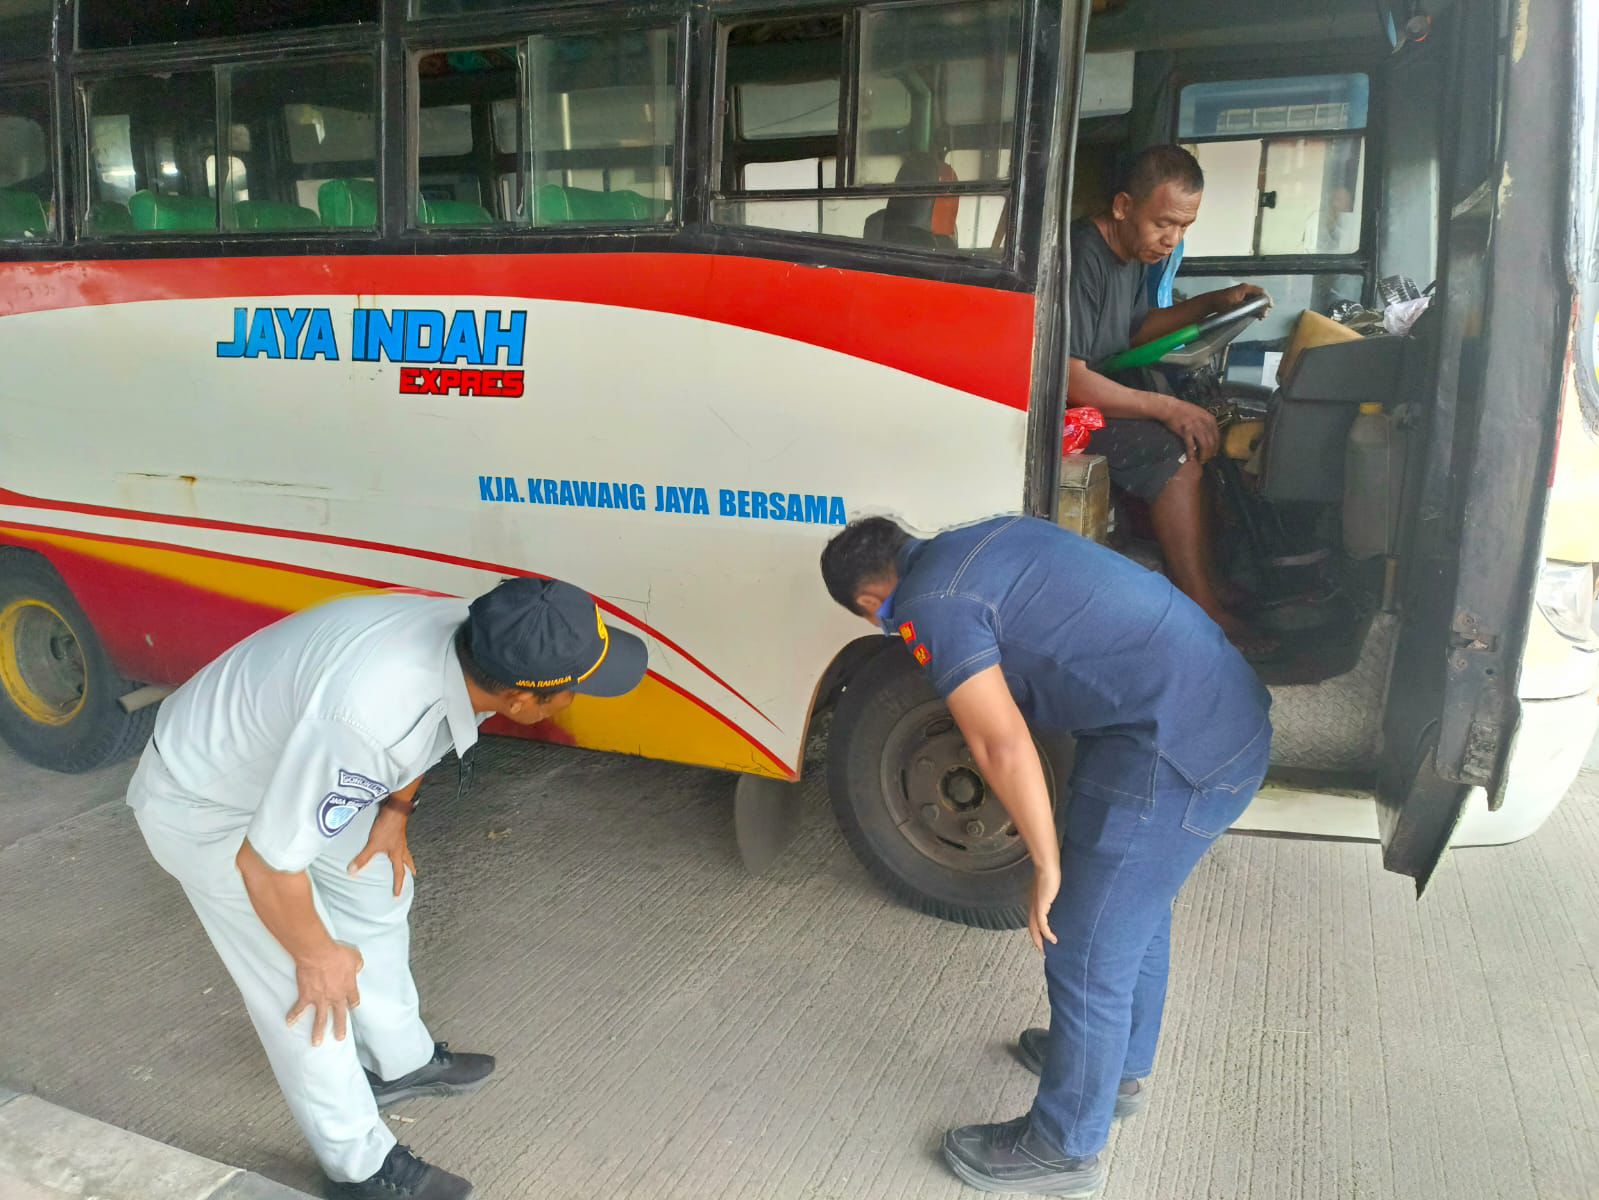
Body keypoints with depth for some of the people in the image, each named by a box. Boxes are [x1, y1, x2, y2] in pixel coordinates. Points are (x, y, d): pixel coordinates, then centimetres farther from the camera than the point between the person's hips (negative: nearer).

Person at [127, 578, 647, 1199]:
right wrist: (318, 955, -14)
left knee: (376, 888, 18)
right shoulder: (368, 719, -44)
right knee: (306, 988, -1)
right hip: (200, 807, -7)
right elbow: (267, 865, -30)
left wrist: (395, 810, 0)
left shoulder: (475, 640, -20)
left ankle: (400, 1063, 39)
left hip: (286, 766, 8)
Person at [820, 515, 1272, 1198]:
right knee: (1138, 915, 28)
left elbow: (1003, 745, -18)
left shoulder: (928, 607, -11)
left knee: (1087, 957, 7)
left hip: (1174, 756, -10)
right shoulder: (986, 541, 16)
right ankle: (1123, 1069, 51)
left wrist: (1048, 866, -5)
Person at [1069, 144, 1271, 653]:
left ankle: (1213, 581, 2)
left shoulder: (1135, 252, 9)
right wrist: (1168, 408, -26)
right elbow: (1071, 380, -28)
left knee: (1207, 431, 1)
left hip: (1106, 390, 10)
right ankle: (1203, 609, -17)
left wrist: (1211, 303, 11)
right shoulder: (1082, 259, -22)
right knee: (1178, 450, -23)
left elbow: (1134, 330, 25)